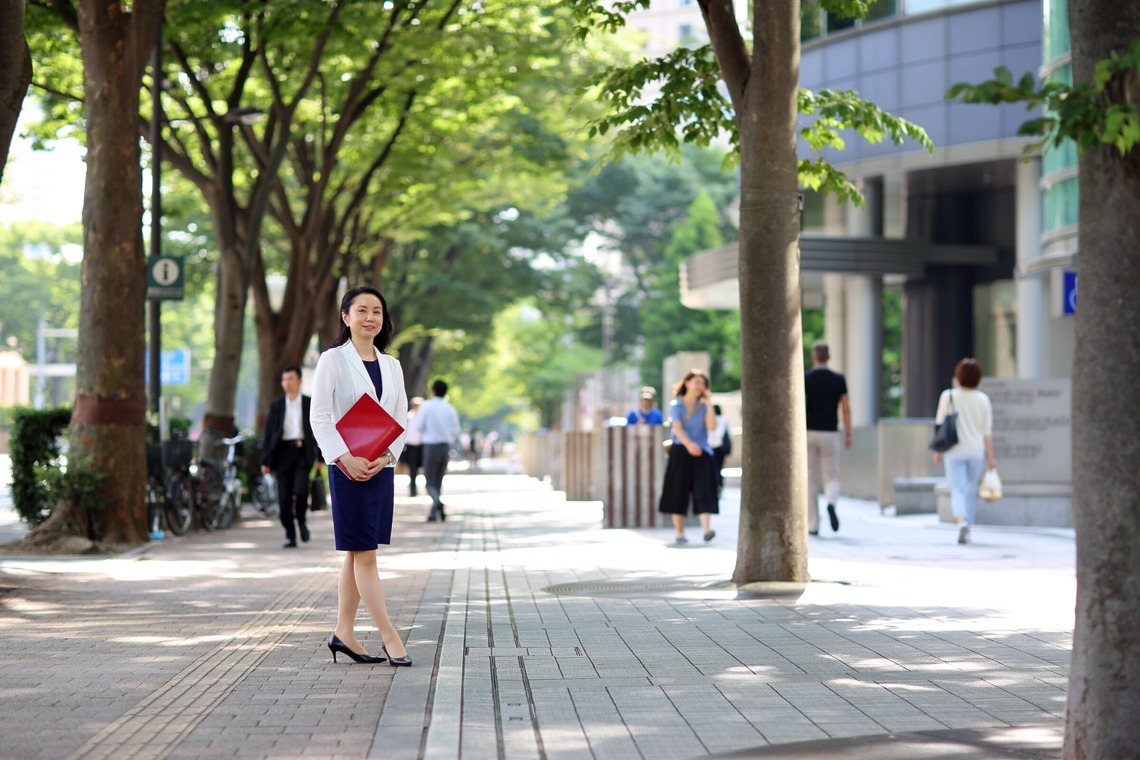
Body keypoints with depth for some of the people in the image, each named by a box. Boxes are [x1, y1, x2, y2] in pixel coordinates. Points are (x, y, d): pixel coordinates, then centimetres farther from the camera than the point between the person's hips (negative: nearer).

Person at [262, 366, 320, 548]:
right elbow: (269, 433, 10)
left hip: (303, 452, -2)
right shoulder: (276, 405, 12)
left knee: (300, 490, -20)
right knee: (284, 497, -3)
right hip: (283, 452, 2)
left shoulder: (310, 404, 9)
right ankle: (290, 536, 6)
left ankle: (301, 520, 8)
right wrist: (266, 461, 4)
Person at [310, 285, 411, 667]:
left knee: (357, 554, 10)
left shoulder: (391, 366, 13)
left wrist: (386, 456, -8)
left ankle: (344, 632, 16)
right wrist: (345, 458, -19)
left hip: (382, 468, 6)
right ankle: (390, 636, -6)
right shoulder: (333, 360, -2)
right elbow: (320, 417, -8)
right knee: (364, 554, -5)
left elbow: (402, 418, 10)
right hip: (348, 468, -6)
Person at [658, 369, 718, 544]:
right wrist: (689, 444, -30)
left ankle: (706, 529, -25)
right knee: (678, 492, 1)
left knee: (704, 489, -14)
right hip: (680, 452, -1)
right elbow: (677, 428, -13)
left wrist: (708, 403, -7)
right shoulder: (676, 405, 2)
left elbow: (712, 426, -6)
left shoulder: (703, 406, 9)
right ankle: (680, 533, 11)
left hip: (701, 453, 1)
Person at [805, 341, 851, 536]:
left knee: (811, 481, 7)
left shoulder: (804, 379, -3)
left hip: (809, 433, 0)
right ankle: (831, 503, -26)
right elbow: (846, 408, 0)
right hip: (830, 434, 0)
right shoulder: (838, 379, 1)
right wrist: (848, 434, 7)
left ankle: (813, 525, 5)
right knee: (831, 478, 7)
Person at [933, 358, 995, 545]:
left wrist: (937, 450, 3)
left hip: (954, 451, -2)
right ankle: (967, 531, 18)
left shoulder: (948, 396, -6)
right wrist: (990, 457, 4)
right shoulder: (983, 400, -1)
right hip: (976, 451, 2)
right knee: (971, 491, 13)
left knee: (957, 490, -2)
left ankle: (961, 521, -28)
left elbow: (940, 425, -5)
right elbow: (987, 431, 0)